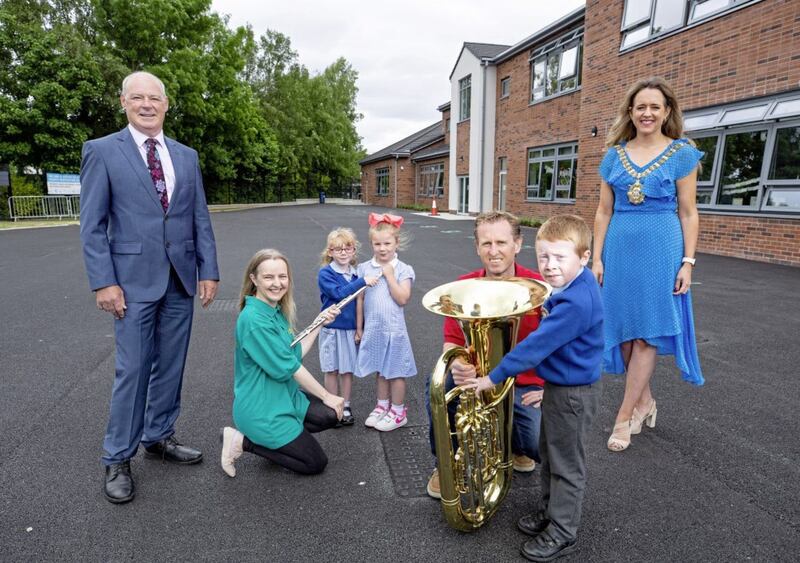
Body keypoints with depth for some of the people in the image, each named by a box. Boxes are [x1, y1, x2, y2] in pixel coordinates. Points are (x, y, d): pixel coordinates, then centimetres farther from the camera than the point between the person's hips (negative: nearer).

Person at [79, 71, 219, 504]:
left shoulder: (186, 156, 11)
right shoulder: (102, 151, 0)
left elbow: (200, 218, 10)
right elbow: (92, 225, -4)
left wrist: (208, 271, 3)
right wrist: (103, 282, -11)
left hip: (181, 280, 4)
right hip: (134, 280, -4)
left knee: (170, 366, 12)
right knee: (132, 370, 0)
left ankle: (158, 437, 30)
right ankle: (117, 459, 17)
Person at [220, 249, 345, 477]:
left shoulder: (277, 312, 4)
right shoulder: (254, 319, -25)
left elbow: (295, 355, 5)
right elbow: (287, 368, -22)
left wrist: (319, 323, 0)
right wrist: (326, 396, -13)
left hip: (284, 396, 9)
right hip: (260, 409, -9)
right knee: (316, 463, 0)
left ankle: (272, 438, 10)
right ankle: (243, 441, 4)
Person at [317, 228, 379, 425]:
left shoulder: (356, 274, 4)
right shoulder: (325, 273, -9)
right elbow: (338, 294, -24)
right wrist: (362, 282, -27)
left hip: (351, 328, 3)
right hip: (332, 329, -3)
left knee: (348, 370, 10)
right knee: (332, 370, 8)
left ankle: (345, 406, 25)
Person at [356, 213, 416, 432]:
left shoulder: (403, 269, -7)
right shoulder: (364, 268, 1)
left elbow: (402, 299, -16)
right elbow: (360, 299, 5)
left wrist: (389, 275, -16)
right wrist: (359, 328, 7)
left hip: (394, 329, -3)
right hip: (373, 329, 3)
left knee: (395, 372, 9)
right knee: (381, 370, 18)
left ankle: (398, 412, 24)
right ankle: (382, 406, 34)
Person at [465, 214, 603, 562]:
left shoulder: (575, 302, -31)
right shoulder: (572, 285, 0)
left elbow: (537, 345, -29)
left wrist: (494, 377, -23)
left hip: (573, 393, -10)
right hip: (559, 386, 10)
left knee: (566, 464, 8)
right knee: (550, 453, 24)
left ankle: (562, 533, 27)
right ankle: (549, 509, 43)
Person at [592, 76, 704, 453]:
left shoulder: (681, 153, 2)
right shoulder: (614, 155, 9)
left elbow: (688, 213, 1)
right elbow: (604, 212, 9)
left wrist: (688, 261, -6)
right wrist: (597, 258, 4)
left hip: (661, 248, -3)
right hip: (620, 248, 3)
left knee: (647, 331, 0)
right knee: (625, 329, 8)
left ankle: (625, 416, 9)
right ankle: (644, 401, 28)